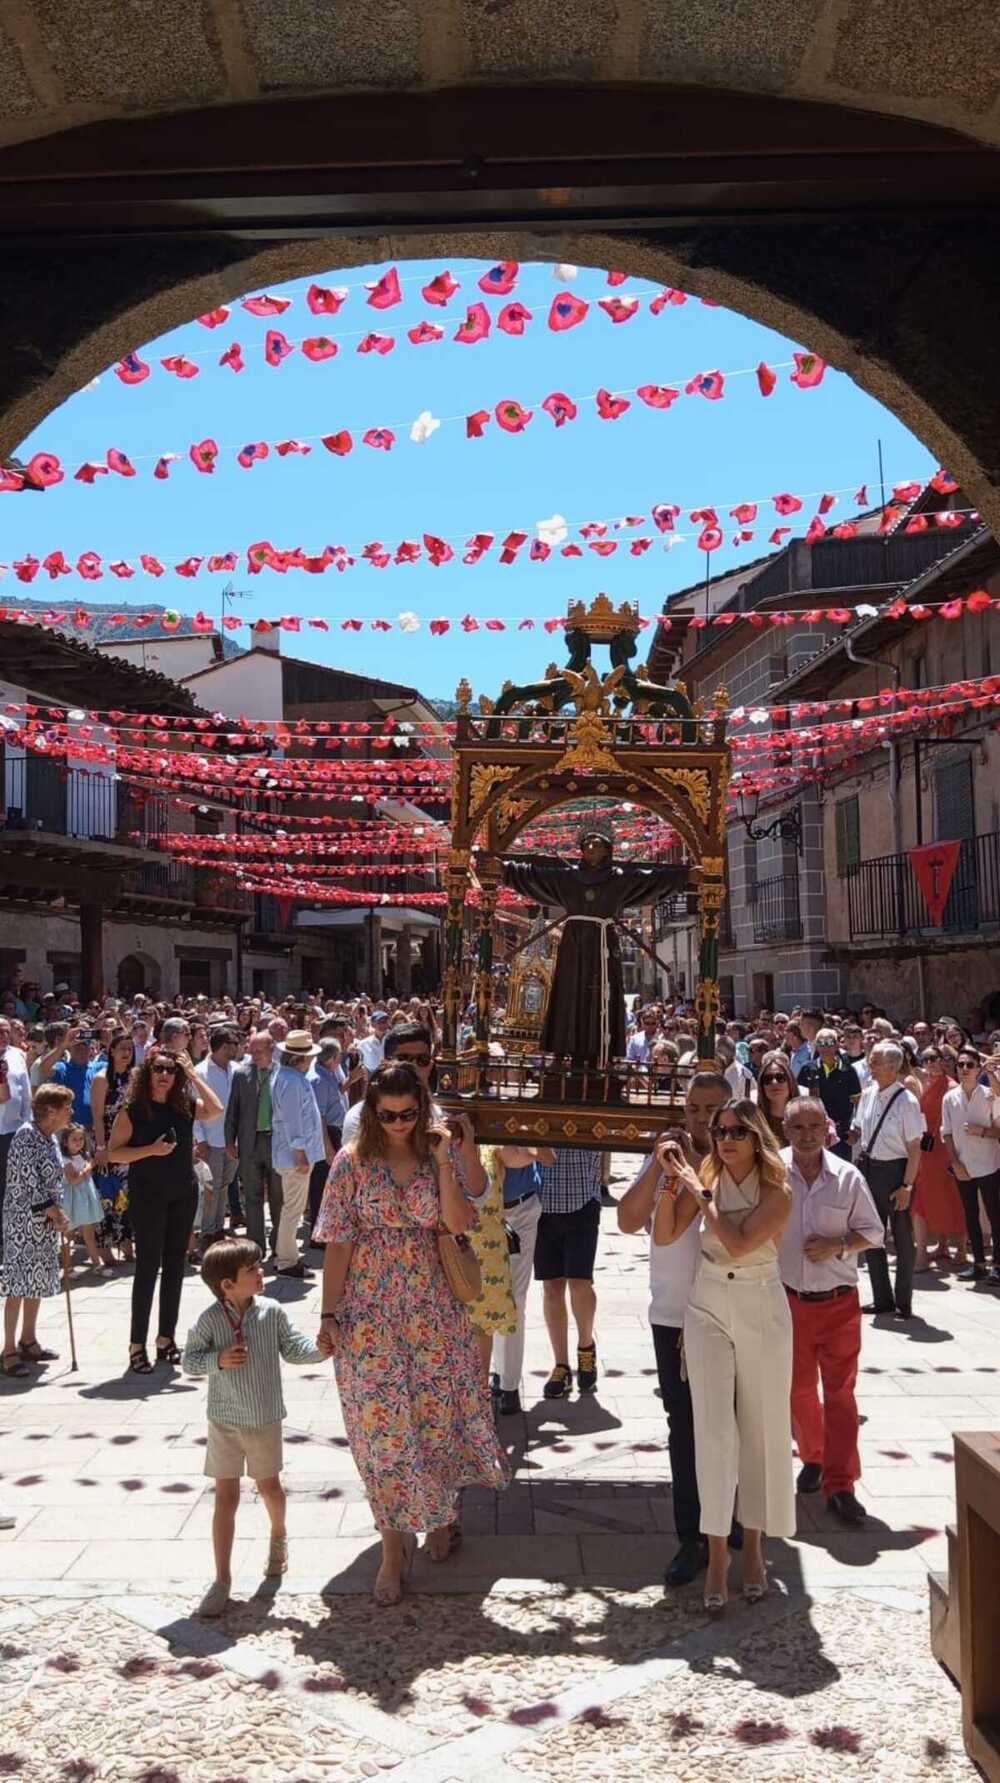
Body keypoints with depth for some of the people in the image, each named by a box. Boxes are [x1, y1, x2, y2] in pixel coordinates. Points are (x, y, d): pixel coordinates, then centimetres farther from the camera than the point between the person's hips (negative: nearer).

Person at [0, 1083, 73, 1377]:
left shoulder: (48, 1136, 11)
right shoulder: (27, 1136, -16)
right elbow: (30, 1182, -18)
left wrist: (57, 1215, 8)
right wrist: (57, 1215, -16)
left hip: (45, 1221, 9)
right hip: (25, 1220, -9)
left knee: (37, 1280, 14)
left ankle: (28, 1342, 24)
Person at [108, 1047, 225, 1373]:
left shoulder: (185, 1106, 4)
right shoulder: (132, 1110, -6)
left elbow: (216, 1110, -14)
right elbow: (113, 1153, -6)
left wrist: (192, 1074, -10)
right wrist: (151, 1150, -19)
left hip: (183, 1195, 4)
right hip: (147, 1196, -4)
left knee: (175, 1265, 8)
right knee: (148, 1266, -3)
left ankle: (166, 1338, 19)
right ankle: (137, 1344, 4)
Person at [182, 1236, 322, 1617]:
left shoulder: (272, 1312, -9)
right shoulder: (210, 1320, -15)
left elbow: (292, 1348, 0)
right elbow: (189, 1360, -6)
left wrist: (323, 1347, -15)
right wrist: (218, 1360, -23)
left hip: (265, 1419, 2)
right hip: (225, 1421, -2)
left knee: (269, 1485, 19)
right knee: (225, 1497, 3)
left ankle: (278, 1537, 49)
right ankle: (222, 1579, 13)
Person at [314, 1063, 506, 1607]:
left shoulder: (436, 1156, 1)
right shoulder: (353, 1161, -6)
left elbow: (459, 1223, -11)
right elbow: (338, 1243, -5)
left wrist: (442, 1161, -17)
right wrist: (329, 1315, -6)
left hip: (431, 1310, 2)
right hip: (369, 1311, -2)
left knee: (438, 1412, 11)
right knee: (381, 1422, 3)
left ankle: (440, 1517, 36)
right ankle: (394, 1546, 17)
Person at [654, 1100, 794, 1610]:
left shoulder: (776, 1194, -9)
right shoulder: (705, 1179, -1)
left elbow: (738, 1243, -22)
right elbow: (663, 1235, -6)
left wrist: (700, 1194, -19)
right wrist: (671, 1181, -17)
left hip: (762, 1311, -1)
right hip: (708, 1308, 1)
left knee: (761, 1429, 8)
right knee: (713, 1427, -5)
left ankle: (753, 1543, 24)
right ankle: (717, 1548, 3)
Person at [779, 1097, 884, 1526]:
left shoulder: (848, 1177, -5)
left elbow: (873, 1232, 3)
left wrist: (839, 1245, -14)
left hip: (839, 1301, 0)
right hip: (788, 1299, 1)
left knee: (840, 1391, 2)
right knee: (798, 1388, 14)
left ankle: (840, 1485, 8)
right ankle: (813, 1458, 36)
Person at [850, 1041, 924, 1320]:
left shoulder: (907, 1102, -16)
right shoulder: (868, 1094, 2)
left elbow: (914, 1148, -14)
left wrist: (906, 1186, -15)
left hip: (894, 1171, -6)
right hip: (868, 1168, 6)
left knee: (902, 1238, 8)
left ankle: (903, 1302, 22)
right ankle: (882, 1298, 29)